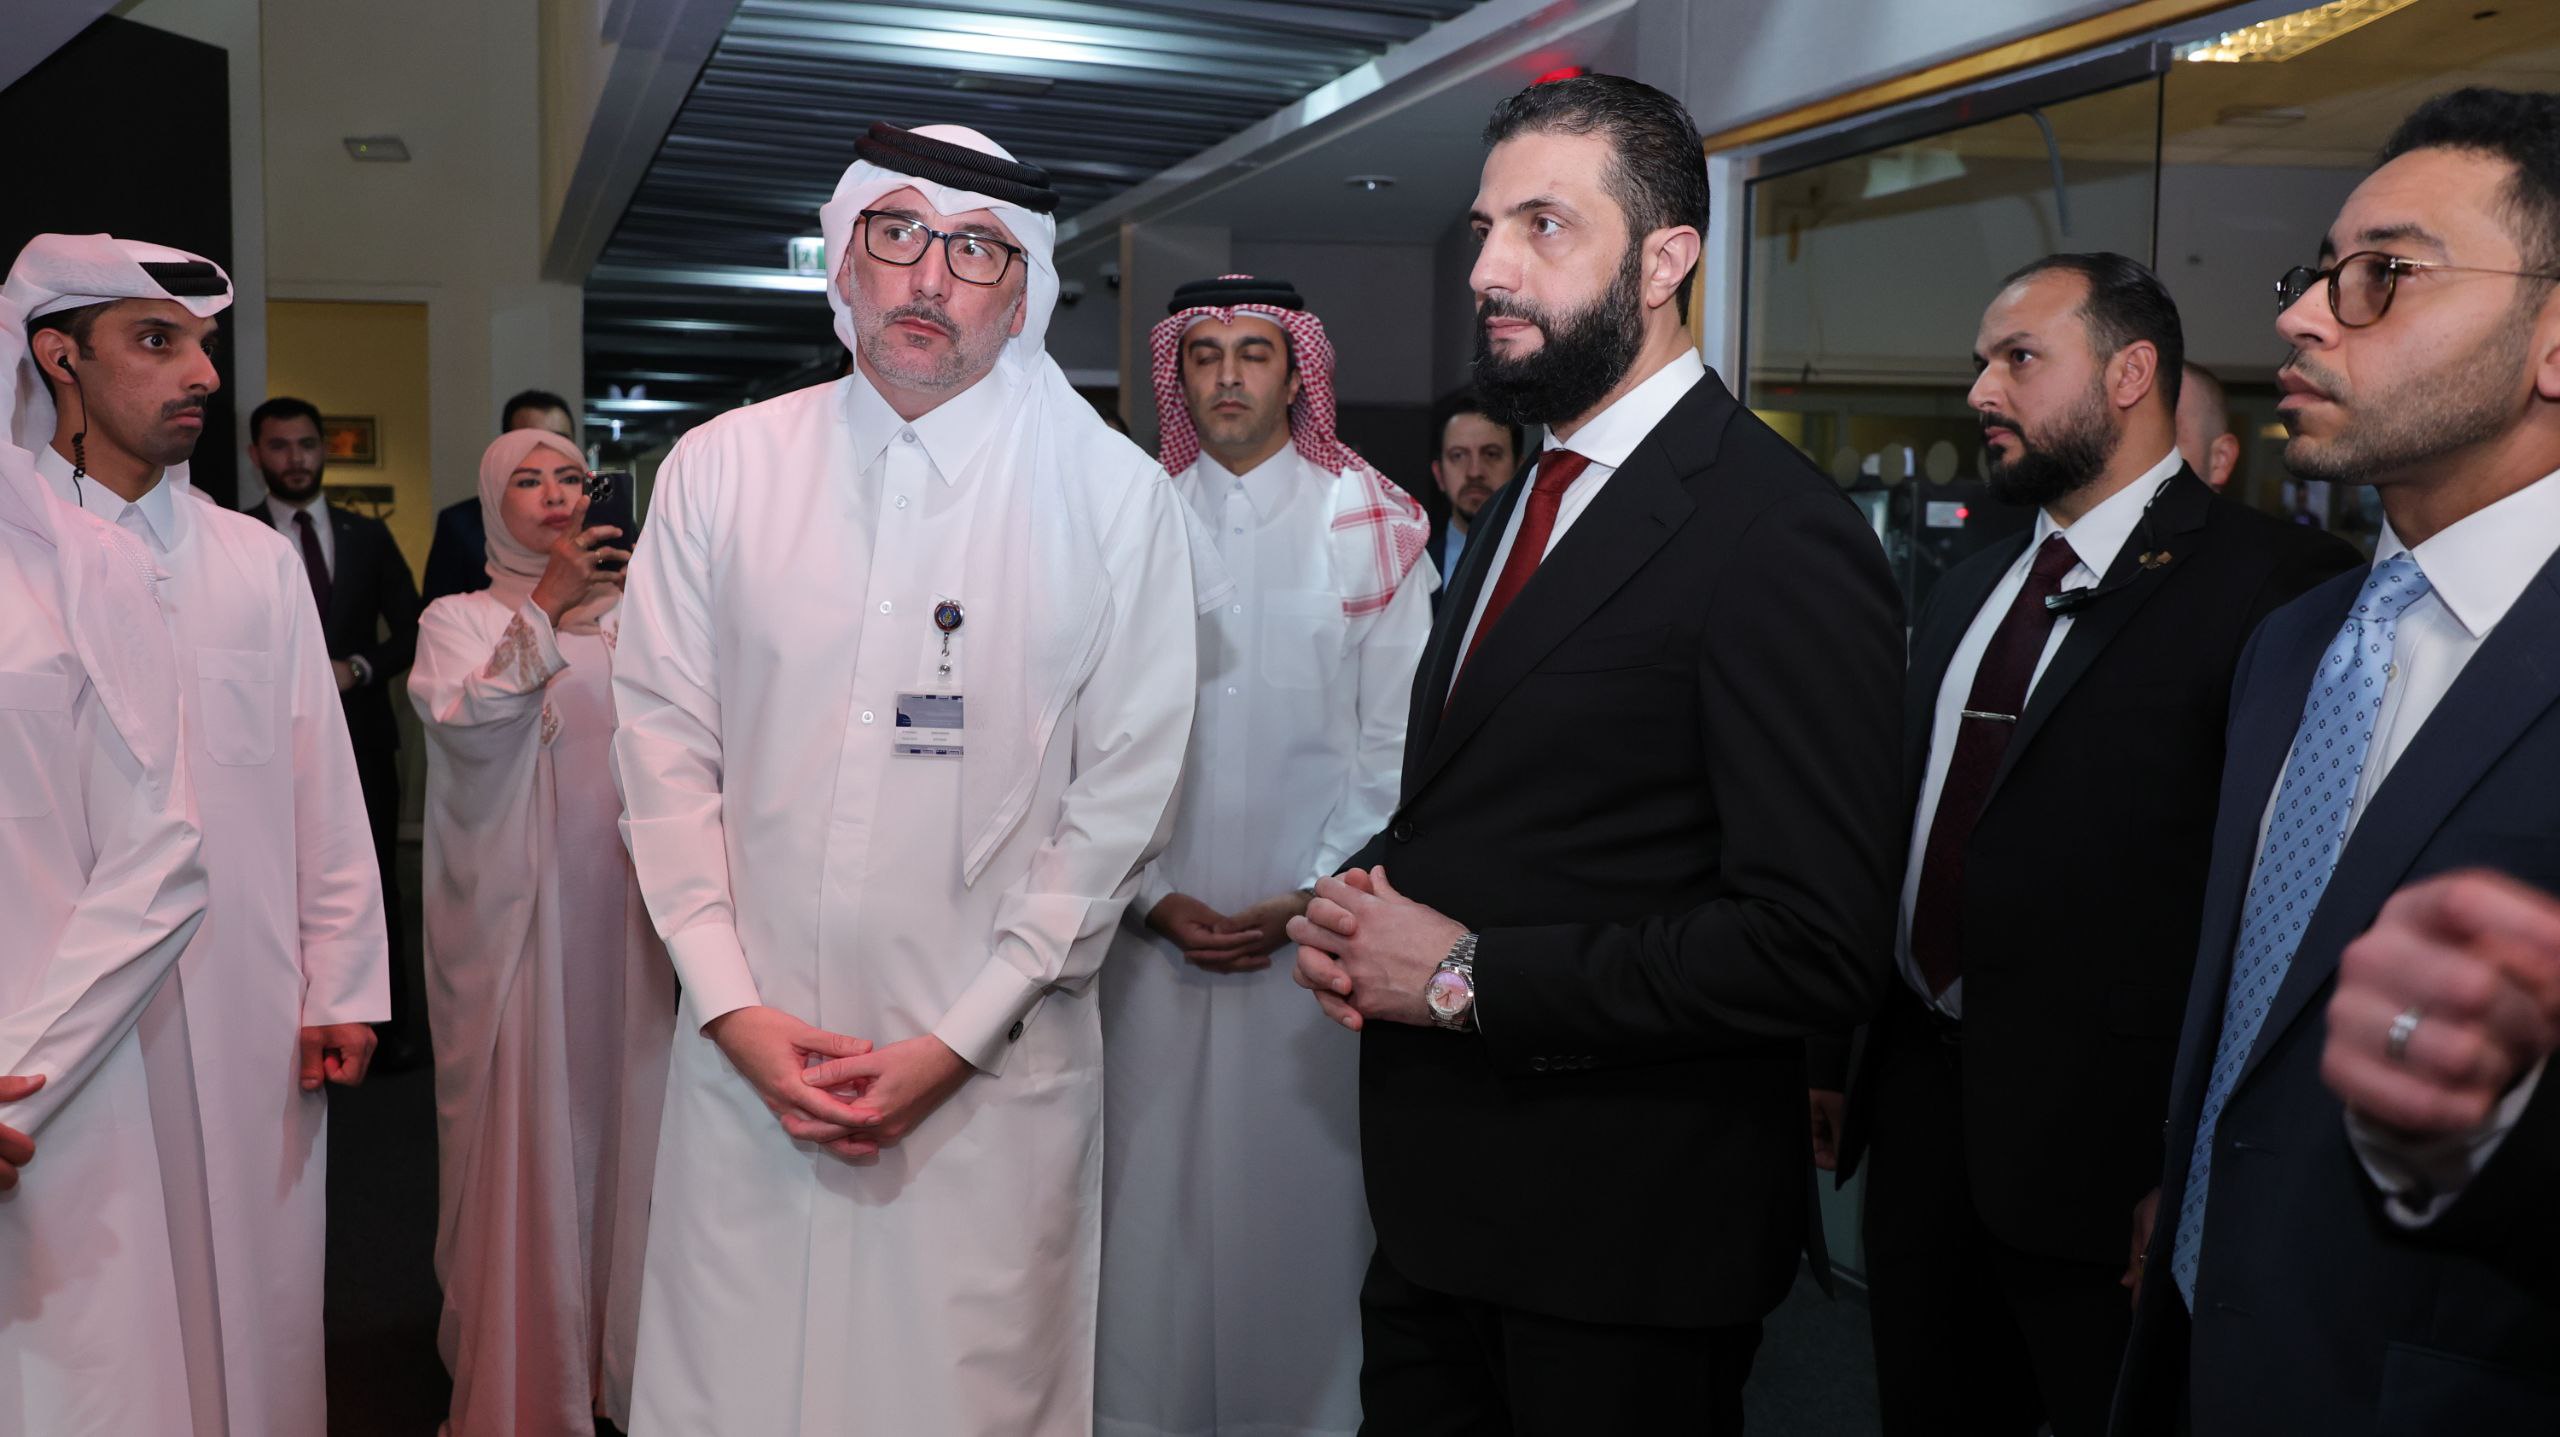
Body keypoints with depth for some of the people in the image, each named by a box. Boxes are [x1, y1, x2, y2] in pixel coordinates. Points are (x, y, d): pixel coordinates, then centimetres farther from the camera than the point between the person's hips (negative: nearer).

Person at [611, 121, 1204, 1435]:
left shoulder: (1115, 497, -3)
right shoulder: (720, 468, 3)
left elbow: (1123, 795, -4)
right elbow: (665, 741, 4)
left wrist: (961, 1038, -8)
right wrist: (731, 1005, -4)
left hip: (994, 1075, -1)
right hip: (748, 1052, 2)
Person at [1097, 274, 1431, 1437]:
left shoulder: (1369, 527, 3)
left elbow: (1396, 737, -1)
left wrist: (1314, 898, -7)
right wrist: (1154, 896, -5)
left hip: (1315, 931, -1)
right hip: (1160, 927, 1)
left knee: (1303, 1181, 3)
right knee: (1155, 1186, 5)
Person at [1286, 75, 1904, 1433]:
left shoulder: (1781, 535, -18)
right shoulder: (1521, 504, 10)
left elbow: (1816, 949, -25)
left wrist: (1472, 976, -20)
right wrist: (1362, 903, -2)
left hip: (1629, 1234, -8)